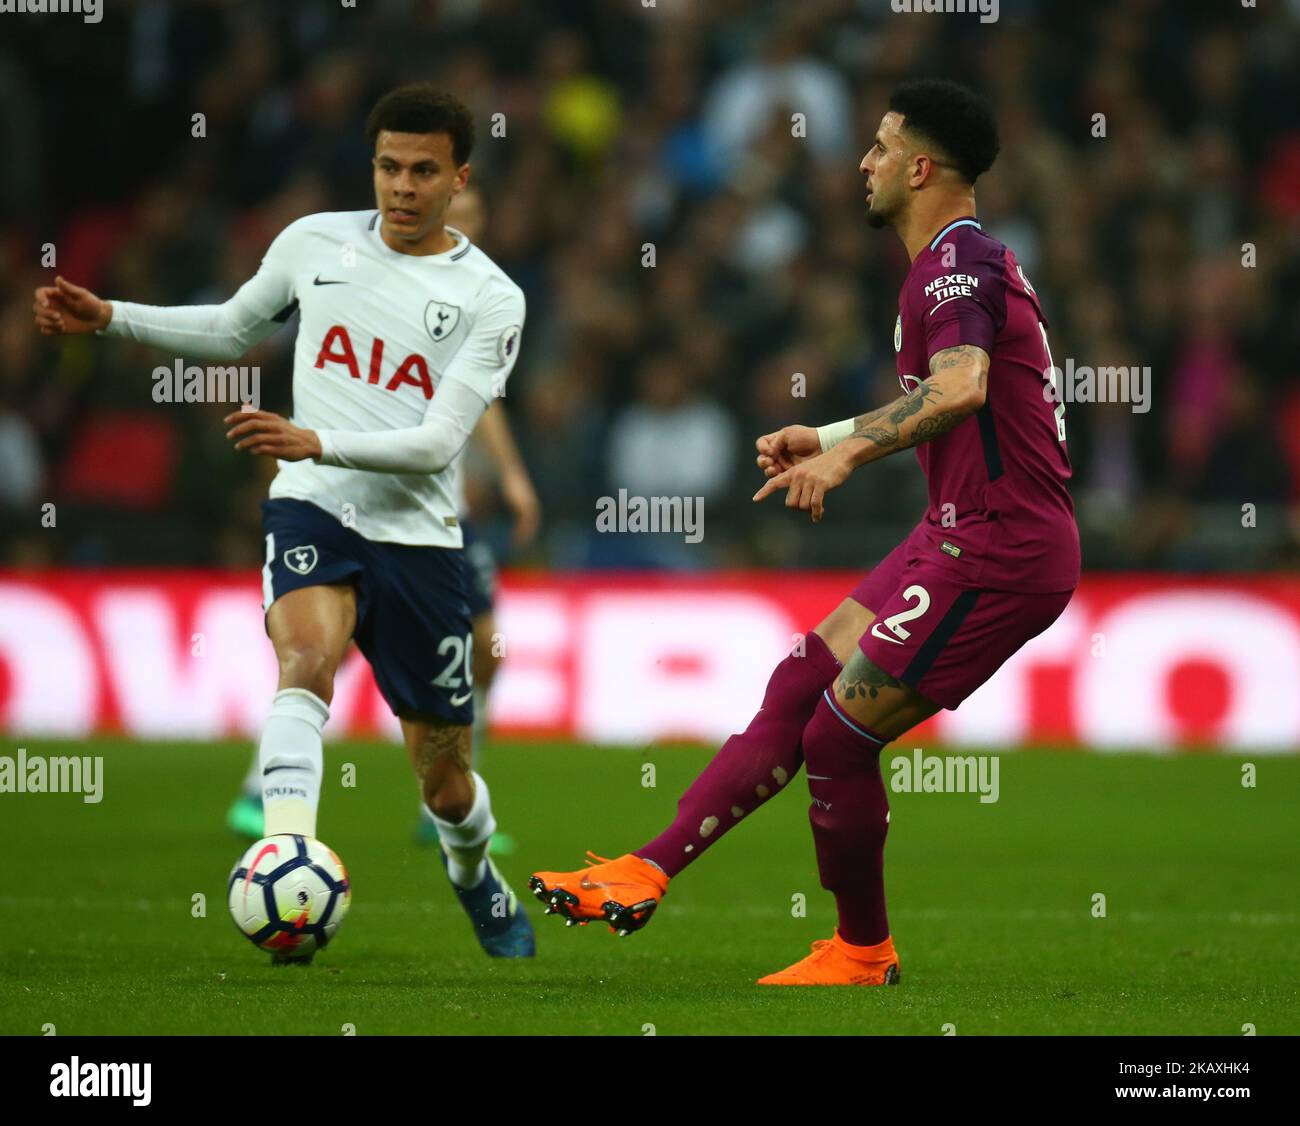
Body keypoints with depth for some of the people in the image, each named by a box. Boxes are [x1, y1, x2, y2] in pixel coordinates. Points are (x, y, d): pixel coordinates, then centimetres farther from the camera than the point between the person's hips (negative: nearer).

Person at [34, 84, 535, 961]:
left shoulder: (492, 300, -6)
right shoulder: (314, 244, 3)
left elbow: (437, 442, -14)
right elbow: (233, 331, 22)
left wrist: (317, 443, -28)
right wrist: (108, 319, 13)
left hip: (418, 536, 0)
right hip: (313, 508, 0)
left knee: (446, 785, 10)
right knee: (308, 658, -34)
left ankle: (479, 882, 44)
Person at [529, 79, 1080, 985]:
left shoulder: (955, 264, -15)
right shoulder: (974, 258, 17)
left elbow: (962, 388, -36)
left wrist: (850, 451, -41)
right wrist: (831, 437, 33)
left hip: (994, 554, -10)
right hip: (959, 538, 10)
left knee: (837, 738, -4)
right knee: (796, 692, 9)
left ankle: (862, 952, 11)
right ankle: (647, 875, 11)